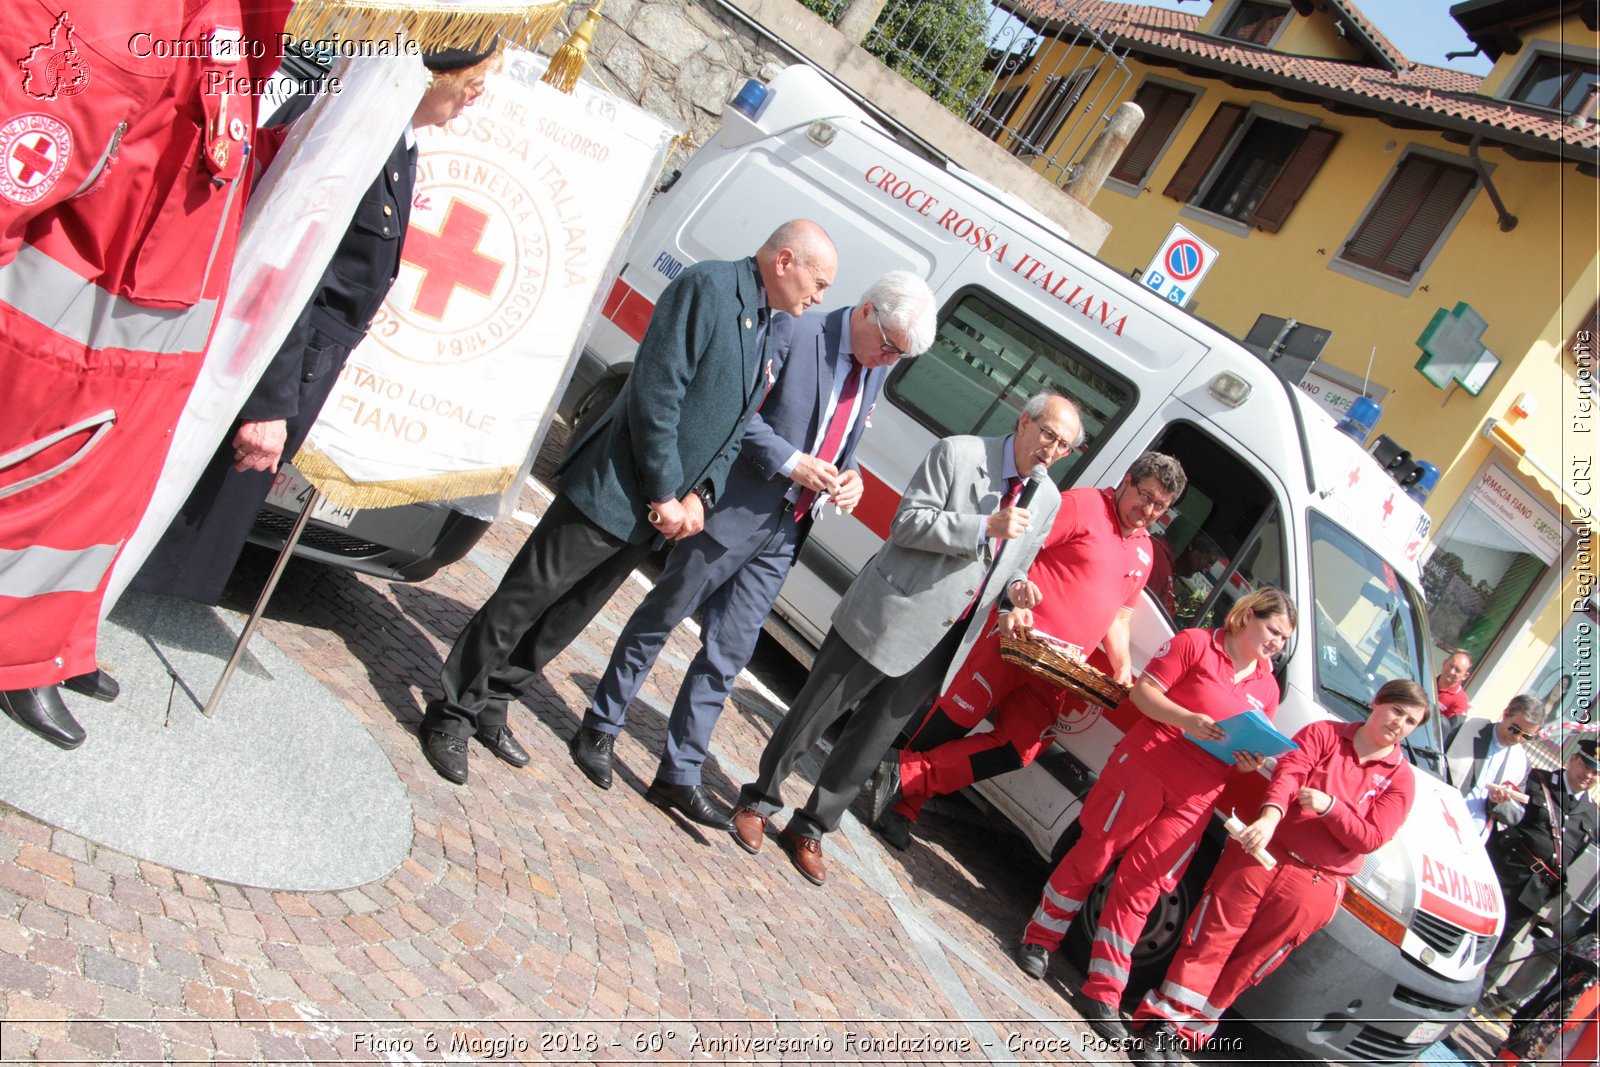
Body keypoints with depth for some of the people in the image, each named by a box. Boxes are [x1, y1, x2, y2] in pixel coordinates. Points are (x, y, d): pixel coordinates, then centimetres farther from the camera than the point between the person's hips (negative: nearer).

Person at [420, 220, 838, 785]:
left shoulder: (775, 331, 11)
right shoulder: (708, 286, -15)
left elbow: (738, 426, 14)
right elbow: (656, 393, -20)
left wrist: (700, 494, -2)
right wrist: (666, 494, -17)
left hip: (660, 509, 8)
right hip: (613, 490, -8)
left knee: (566, 619, 16)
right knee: (522, 601, 1)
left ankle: (489, 707, 31)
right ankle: (451, 714, 15)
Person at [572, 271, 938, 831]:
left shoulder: (875, 370, 8)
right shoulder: (796, 334, -15)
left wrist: (848, 476, -1)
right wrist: (791, 462, -22)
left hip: (785, 530, 6)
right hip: (736, 511, -6)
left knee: (728, 653, 10)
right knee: (659, 619, 9)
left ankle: (679, 775, 19)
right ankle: (602, 727, 28)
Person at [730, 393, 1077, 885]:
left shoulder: (1048, 500, 8)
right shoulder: (957, 453, -11)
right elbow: (907, 524, -16)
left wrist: (1018, 589, -4)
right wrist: (986, 527, -23)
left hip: (935, 644, 6)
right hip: (886, 619, -5)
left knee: (871, 742, 14)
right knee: (812, 717, 5)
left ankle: (809, 830, 29)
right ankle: (758, 802, 26)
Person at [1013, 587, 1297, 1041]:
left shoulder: (1267, 688, 17)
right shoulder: (1196, 644, 0)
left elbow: (1255, 749, 23)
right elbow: (1143, 691, -5)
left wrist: (1253, 763, 0)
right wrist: (1187, 720, -19)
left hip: (1193, 802, 4)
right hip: (1146, 767, -4)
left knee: (1140, 887, 4)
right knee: (1094, 855, 3)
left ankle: (1101, 994, 8)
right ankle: (1039, 939, 22)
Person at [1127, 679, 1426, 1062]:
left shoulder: (1400, 779, 6)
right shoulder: (1324, 733, 3)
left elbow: (1370, 839, -4)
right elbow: (1288, 772, -13)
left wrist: (1330, 806, -21)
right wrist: (1270, 816, -33)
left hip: (1312, 886, 1)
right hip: (1261, 854, -1)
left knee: (1247, 964, 6)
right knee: (1209, 942, -1)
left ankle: (1181, 1034, 16)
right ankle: (1162, 1021, 7)